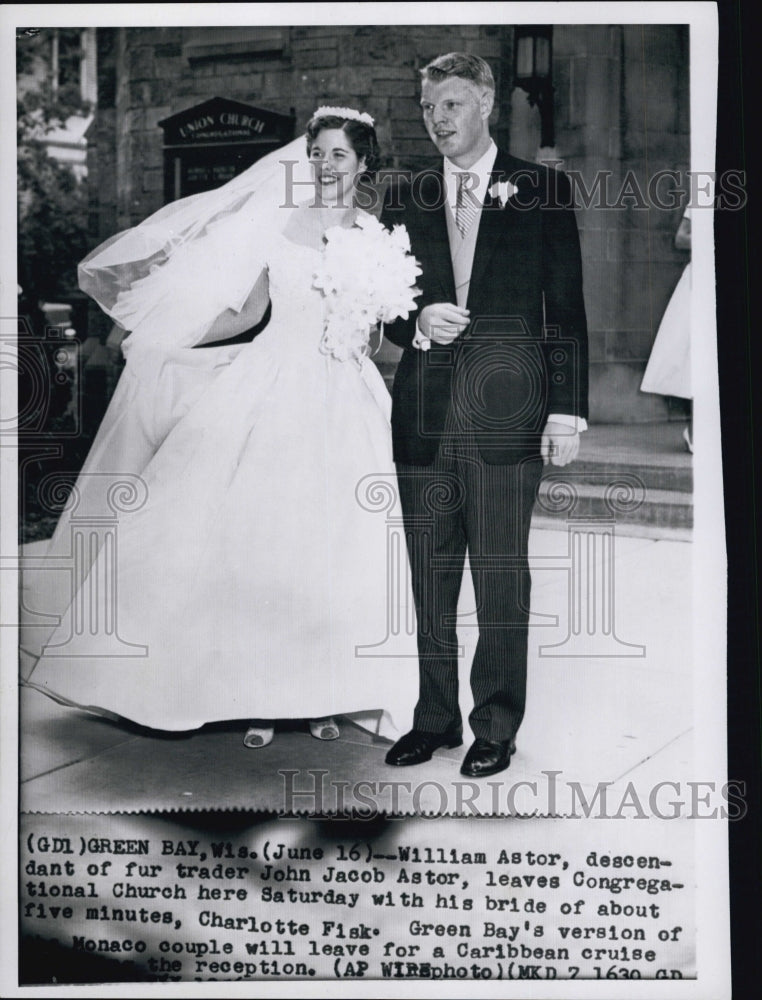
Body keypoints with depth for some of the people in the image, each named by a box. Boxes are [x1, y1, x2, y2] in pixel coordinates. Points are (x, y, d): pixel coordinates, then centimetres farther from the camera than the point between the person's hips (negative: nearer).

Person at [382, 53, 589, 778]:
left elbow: (567, 308, 2)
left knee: (501, 578, 2)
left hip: (505, 416, -3)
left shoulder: (541, 191, 5)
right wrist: (416, 324, -7)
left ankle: (496, 728, 15)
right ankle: (435, 718, 22)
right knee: (429, 579, 9)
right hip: (424, 414, 3)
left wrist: (567, 410, -4)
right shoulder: (404, 202, 13)